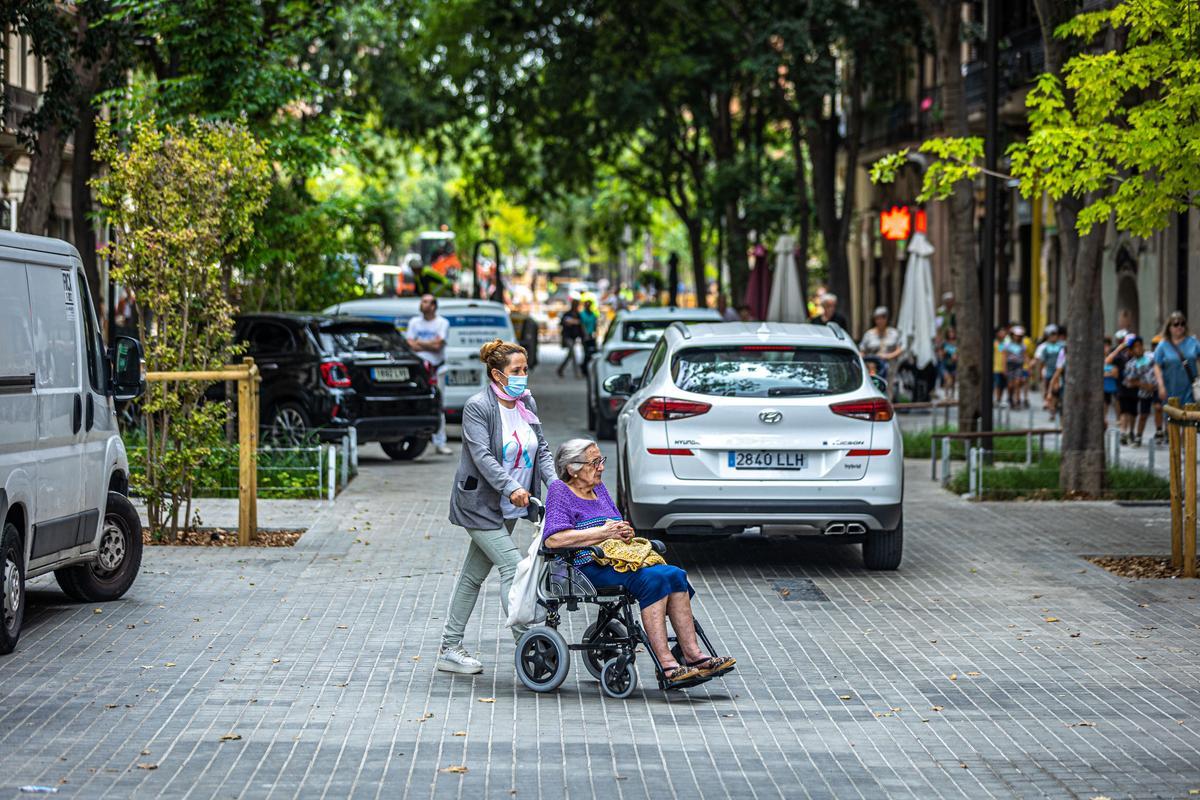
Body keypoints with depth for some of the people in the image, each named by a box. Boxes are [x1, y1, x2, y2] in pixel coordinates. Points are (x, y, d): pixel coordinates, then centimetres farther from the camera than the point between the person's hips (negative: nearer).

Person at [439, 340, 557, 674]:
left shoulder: (527, 403, 8)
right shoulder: (478, 407, -14)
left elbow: (541, 449, 7)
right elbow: (482, 455, -24)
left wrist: (554, 483, -11)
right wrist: (511, 488, -37)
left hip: (507, 508, 8)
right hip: (480, 504, -8)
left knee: (474, 574, 12)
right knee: (513, 567, -16)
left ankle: (450, 649, 18)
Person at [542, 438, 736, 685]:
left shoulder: (599, 488, 22)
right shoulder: (559, 492, -3)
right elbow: (553, 538, -18)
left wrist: (624, 532, 0)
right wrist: (603, 532, -16)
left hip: (617, 560, 8)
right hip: (587, 567, -8)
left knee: (675, 575, -16)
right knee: (652, 579, -29)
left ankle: (692, 654, -21)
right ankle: (667, 666, -34)